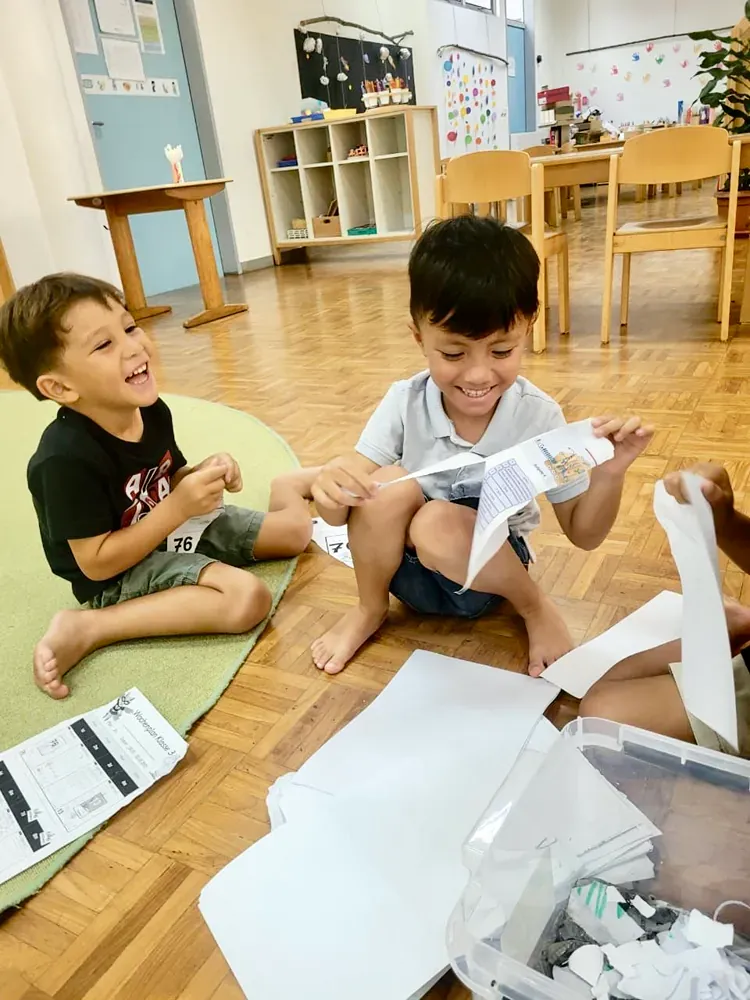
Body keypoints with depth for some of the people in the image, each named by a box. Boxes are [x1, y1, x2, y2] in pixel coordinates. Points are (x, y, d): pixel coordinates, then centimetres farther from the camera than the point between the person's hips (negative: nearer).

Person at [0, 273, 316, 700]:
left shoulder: (152, 411, -9)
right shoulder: (66, 460, -30)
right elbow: (96, 564, -26)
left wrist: (206, 474, -14)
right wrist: (178, 508, -31)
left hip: (172, 530, 7)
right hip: (119, 575, -7)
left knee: (296, 530, 1)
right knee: (248, 597, -30)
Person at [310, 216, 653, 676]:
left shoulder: (539, 416, -17)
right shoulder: (405, 404, -17)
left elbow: (583, 534, -9)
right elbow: (338, 515, -15)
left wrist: (609, 474, -30)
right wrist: (332, 491, -40)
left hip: (484, 574, -2)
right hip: (406, 567, 2)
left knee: (438, 525, -34)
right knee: (388, 485, -28)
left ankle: (535, 606, -5)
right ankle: (370, 610, -1)